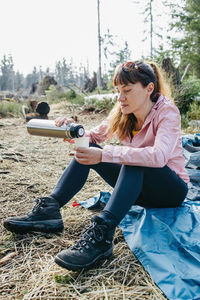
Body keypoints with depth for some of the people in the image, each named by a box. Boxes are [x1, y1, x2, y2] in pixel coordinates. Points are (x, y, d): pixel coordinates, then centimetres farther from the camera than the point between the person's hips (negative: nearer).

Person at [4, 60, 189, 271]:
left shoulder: (167, 111, -21)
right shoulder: (122, 112, -3)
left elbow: (159, 156, -38)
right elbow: (95, 136, 5)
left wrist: (104, 155, -43)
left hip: (173, 190, -5)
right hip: (138, 185, 6)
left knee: (135, 160, -36)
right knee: (87, 152, -8)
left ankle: (102, 233, -47)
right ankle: (50, 209, -15)